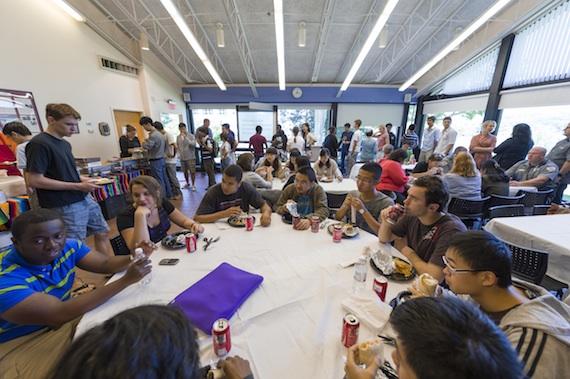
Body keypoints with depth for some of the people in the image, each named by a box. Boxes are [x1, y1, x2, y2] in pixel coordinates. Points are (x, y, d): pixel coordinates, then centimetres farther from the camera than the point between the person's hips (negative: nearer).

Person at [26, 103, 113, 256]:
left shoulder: (65, 144, 11)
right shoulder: (38, 144, -14)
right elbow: (34, 180, -18)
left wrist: (83, 179, 1)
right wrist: (77, 186, -18)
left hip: (84, 199, 8)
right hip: (64, 207, -8)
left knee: (102, 233, 16)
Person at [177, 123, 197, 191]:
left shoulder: (191, 136, -6)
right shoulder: (178, 137, 7)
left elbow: (194, 144, -19)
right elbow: (177, 146, 16)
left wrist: (186, 138, -23)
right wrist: (179, 154, 6)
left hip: (191, 157, -4)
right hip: (182, 158, 4)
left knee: (192, 172, -3)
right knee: (185, 171, 13)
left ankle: (193, 185, 8)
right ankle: (187, 183, 30)